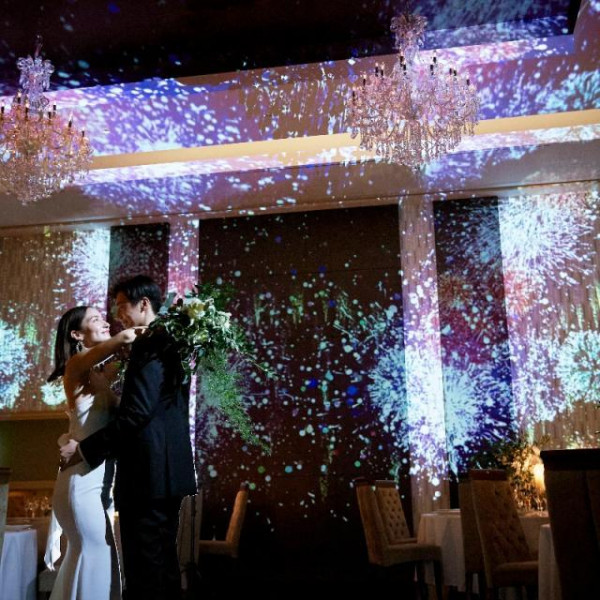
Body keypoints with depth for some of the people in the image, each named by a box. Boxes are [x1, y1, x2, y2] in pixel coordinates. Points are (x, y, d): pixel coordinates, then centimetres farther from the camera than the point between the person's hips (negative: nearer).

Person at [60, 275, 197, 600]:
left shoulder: (148, 346, -16)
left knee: (143, 565, 0)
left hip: (147, 474, -10)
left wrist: (85, 448, -14)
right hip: (168, 470, 10)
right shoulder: (170, 343, 13)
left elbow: (136, 414, -22)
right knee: (164, 558, 18)